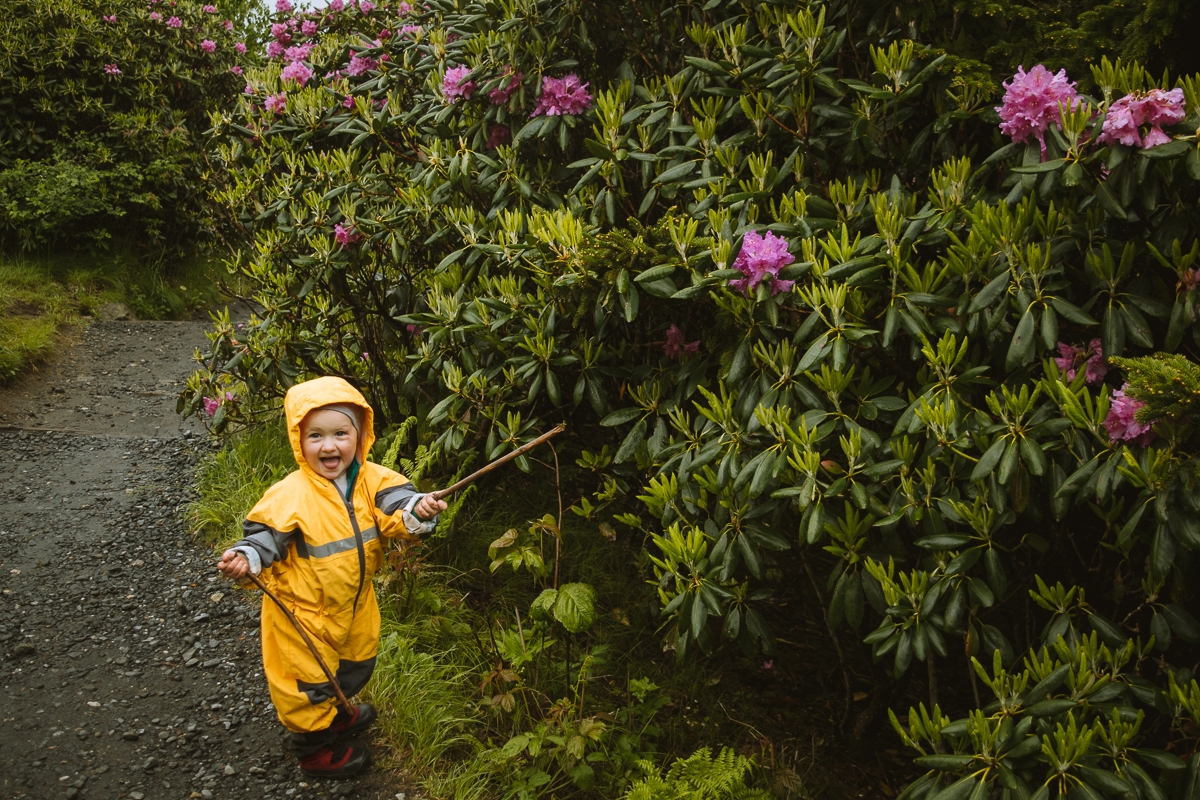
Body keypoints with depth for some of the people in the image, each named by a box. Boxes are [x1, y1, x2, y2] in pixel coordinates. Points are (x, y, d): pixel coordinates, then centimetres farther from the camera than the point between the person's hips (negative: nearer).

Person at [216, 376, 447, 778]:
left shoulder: (371, 480, -12)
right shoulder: (291, 494, -24)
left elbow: (395, 505, -19)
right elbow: (265, 535, -16)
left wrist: (416, 510, -41)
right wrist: (245, 558, -35)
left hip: (354, 602, 6)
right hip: (304, 609, -5)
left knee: (354, 666, 28)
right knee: (309, 679, 12)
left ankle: (335, 715, 58)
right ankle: (315, 750, 37)